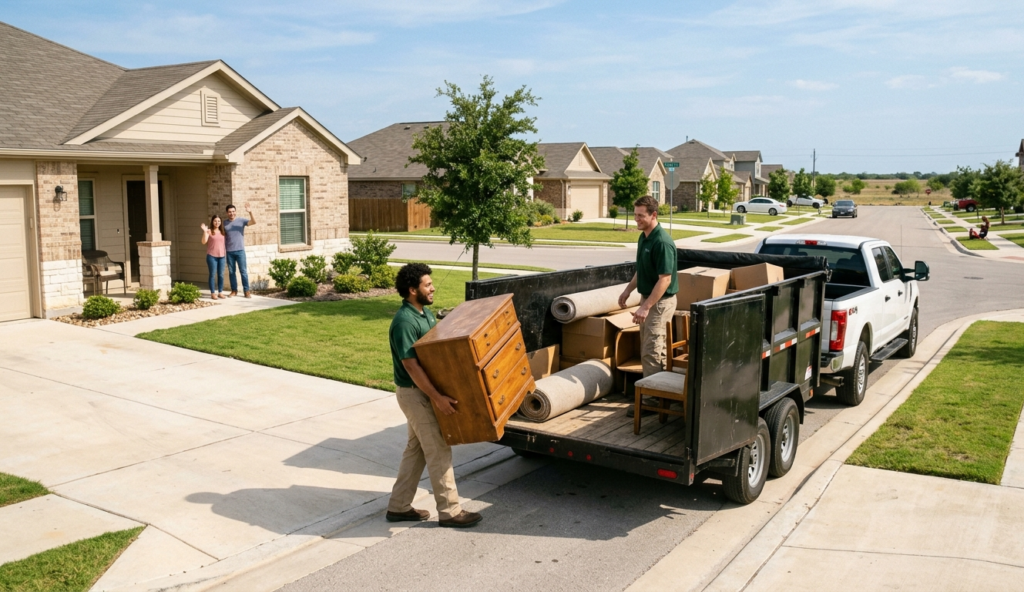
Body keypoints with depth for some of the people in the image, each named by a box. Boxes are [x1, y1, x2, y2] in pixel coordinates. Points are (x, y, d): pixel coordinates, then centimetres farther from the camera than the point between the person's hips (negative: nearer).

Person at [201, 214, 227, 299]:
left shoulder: (222, 232, 11)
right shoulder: (209, 231, -2)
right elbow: (204, 242, -14)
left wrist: (225, 254, 12)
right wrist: (204, 231, -23)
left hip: (222, 256, 4)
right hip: (212, 256, -4)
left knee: (221, 275, 6)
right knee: (213, 275, 0)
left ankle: (220, 292, 14)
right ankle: (213, 293, 4)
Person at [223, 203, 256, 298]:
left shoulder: (241, 220, -2)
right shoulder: (225, 224, 7)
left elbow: (254, 222, -16)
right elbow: (223, 237, 12)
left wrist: (250, 213, -31)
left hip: (240, 250, -3)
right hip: (229, 252, 3)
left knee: (243, 271, -2)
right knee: (231, 272, 8)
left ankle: (246, 291, 1)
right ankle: (234, 290, 17)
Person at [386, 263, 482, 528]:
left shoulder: (426, 313, 8)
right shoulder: (404, 322, -23)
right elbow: (411, 366, -26)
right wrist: (438, 398, -28)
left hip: (423, 392, 10)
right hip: (415, 394, -10)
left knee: (416, 450, 15)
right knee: (438, 452, -2)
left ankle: (398, 507, 25)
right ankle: (449, 511, 8)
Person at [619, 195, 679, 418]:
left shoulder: (662, 242, -22)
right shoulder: (643, 237, 8)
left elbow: (665, 279, -25)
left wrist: (646, 307, -28)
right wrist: (628, 290, 19)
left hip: (661, 301, -10)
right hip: (649, 298, 10)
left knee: (652, 352, -7)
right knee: (652, 349, 14)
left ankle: (652, 399, 0)